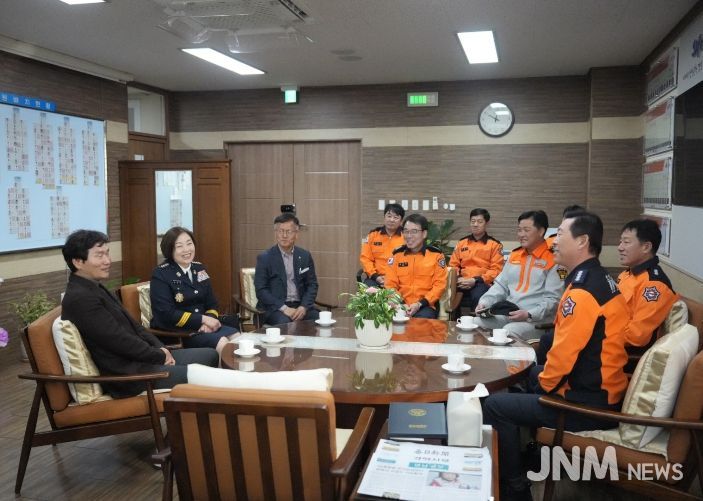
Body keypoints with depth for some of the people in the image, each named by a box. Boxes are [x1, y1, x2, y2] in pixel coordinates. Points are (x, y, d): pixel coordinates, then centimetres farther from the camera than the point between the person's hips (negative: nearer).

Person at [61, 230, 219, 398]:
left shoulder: (95, 288, 12)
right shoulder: (79, 298, -19)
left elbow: (132, 324, 14)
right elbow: (119, 340, -21)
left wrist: (160, 348, 0)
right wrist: (160, 356, -10)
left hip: (138, 359, 10)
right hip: (126, 375, -10)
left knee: (210, 355, 8)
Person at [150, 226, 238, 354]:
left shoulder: (199, 269, 10)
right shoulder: (161, 274, -8)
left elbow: (212, 304, 12)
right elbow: (166, 314, -16)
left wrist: (209, 320, -11)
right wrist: (203, 319, -17)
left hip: (203, 326, 6)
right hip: (174, 331, -6)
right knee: (222, 344, -26)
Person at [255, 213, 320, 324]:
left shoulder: (305, 256, 10)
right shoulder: (264, 258, 0)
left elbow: (312, 285, 10)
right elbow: (261, 290, -5)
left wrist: (303, 307, -8)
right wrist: (284, 308, -16)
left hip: (301, 306, 4)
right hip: (274, 307, -3)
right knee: (284, 322, -35)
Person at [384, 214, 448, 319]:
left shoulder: (436, 255, 3)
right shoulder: (397, 254, 11)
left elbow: (439, 284, 0)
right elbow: (391, 284, 9)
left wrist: (420, 304, -12)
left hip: (426, 306, -2)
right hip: (401, 305, 2)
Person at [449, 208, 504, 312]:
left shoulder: (494, 244, 9)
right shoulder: (462, 243, 20)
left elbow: (496, 270, 1)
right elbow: (453, 265, 20)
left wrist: (475, 280, -12)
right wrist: (457, 279, -3)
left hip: (482, 283, -3)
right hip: (463, 283, 3)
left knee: (478, 296, -38)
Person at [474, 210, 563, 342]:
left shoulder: (553, 260, -5)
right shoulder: (514, 255, 17)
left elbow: (553, 299, -10)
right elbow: (501, 285, 19)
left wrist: (529, 315, -21)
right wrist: (485, 302, 2)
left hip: (537, 320, -6)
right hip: (506, 314, 6)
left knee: (508, 333, -34)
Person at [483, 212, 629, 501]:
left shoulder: (582, 292, -24)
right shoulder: (598, 279, 9)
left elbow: (564, 354, -24)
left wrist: (544, 384, -4)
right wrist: (542, 376, 12)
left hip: (588, 403, -10)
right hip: (602, 390, 10)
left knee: (495, 406, -8)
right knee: (527, 374, 30)